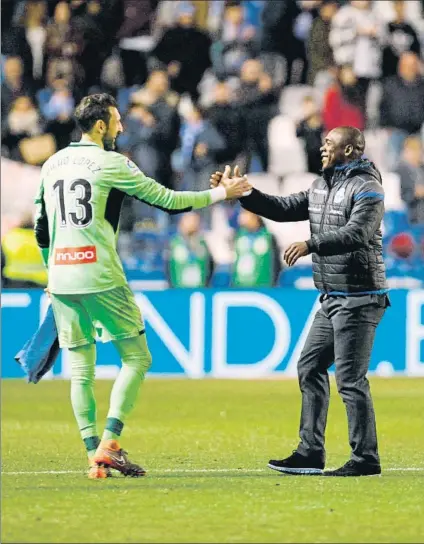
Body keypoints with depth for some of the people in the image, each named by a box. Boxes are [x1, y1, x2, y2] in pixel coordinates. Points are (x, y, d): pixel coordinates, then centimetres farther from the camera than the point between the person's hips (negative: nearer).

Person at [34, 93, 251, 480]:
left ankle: (94, 456, 4)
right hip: (101, 279, -6)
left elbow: (41, 228, 17)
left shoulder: (52, 164, 13)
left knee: (81, 370, 9)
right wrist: (222, 193, 6)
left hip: (61, 281, 6)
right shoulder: (110, 163, -5)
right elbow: (167, 200, -3)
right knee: (136, 358, 4)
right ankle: (109, 444, -7)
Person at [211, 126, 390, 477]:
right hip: (332, 299, 10)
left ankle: (366, 458, -6)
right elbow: (283, 209, 17)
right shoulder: (322, 187, 15)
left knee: (351, 378, -10)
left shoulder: (366, 188, -13)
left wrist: (311, 245, -38)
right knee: (311, 368, 10)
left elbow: (357, 233, -28)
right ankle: (311, 453, 14)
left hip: (358, 299, -10)